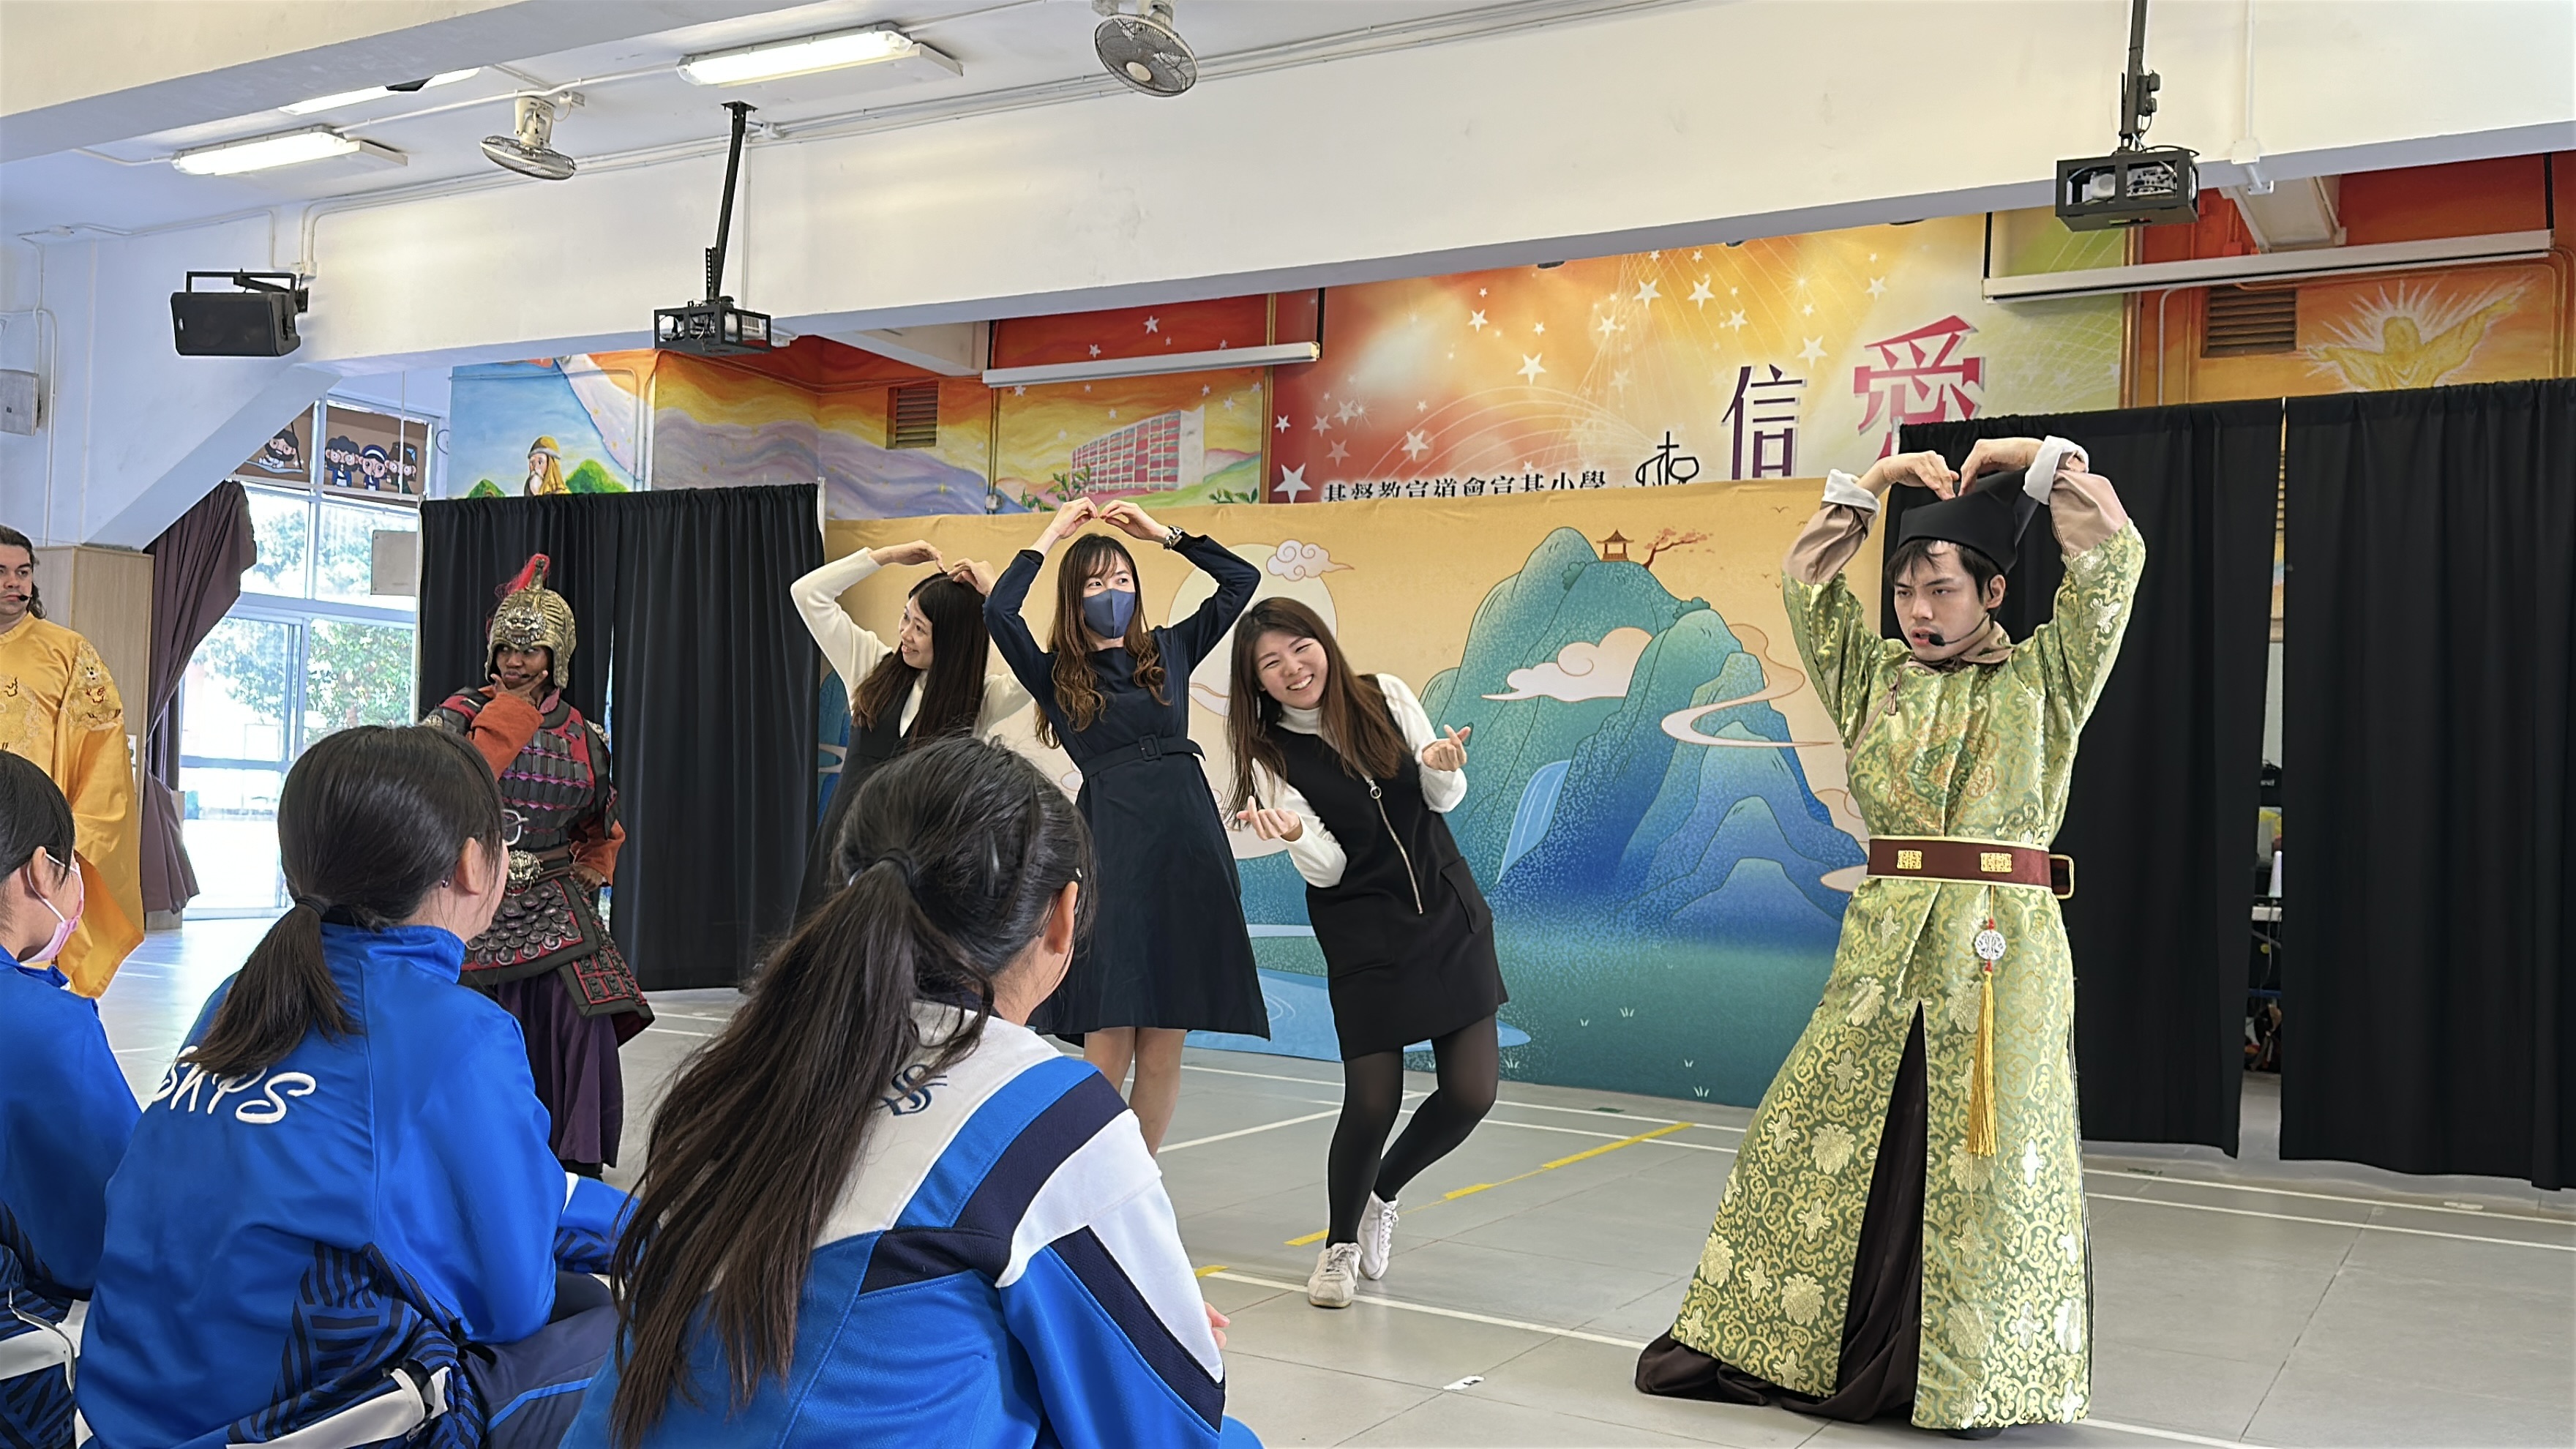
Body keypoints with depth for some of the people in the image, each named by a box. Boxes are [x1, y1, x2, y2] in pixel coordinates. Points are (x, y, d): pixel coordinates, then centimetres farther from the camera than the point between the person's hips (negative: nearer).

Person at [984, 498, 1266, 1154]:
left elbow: (1241, 580, 16)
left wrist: (1163, 532, 14)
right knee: (1108, 1045, -5)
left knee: (1164, 1048, 4)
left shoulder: (1168, 651, 15)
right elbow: (998, 612, -8)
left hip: (1188, 851, 3)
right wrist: (1052, 535, 1)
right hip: (1110, 851, -3)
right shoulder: (1056, 675, 8)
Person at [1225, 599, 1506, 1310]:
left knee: (1471, 1092, -3)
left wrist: (1442, 767, -19)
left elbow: (1445, 800, 4)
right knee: (1372, 1101, -9)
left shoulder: (1387, 696, 0)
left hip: (1450, 914, 3)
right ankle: (1341, 1244, 19)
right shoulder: (1273, 757, -6)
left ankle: (1382, 1194, 26)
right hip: (1363, 935, -3)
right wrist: (1294, 834, -32)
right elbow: (1327, 868, -10)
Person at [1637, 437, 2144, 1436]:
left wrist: (2036, 458, 1)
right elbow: (1806, 582, 11)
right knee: (1815, 1138, 5)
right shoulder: (1875, 677, 11)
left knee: (1986, 1161, 2)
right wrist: (1873, 481, 10)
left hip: (2003, 948, -2)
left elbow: (2113, 562, -5)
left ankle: (1975, 1381, 16)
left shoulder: (2042, 679, 4)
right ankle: (1765, 1344, 18)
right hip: (1884, 942, 3)